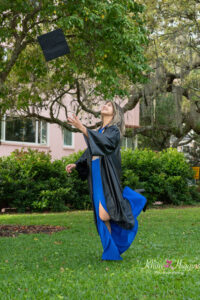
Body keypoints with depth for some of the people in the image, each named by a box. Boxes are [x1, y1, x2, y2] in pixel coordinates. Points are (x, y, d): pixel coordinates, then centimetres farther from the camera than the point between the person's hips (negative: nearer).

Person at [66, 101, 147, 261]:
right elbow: (89, 153, 24)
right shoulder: (98, 131, 21)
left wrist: (82, 128, -29)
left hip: (107, 176, -7)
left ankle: (130, 199, 9)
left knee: (104, 215, -16)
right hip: (96, 177, 7)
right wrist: (75, 164, 11)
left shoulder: (114, 130, -3)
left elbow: (104, 141, -23)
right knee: (102, 218, 5)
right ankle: (112, 252, 13)